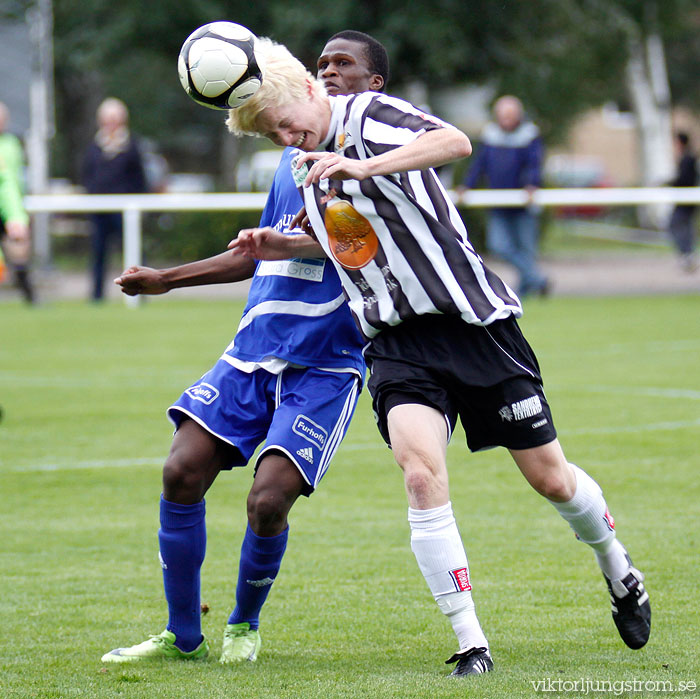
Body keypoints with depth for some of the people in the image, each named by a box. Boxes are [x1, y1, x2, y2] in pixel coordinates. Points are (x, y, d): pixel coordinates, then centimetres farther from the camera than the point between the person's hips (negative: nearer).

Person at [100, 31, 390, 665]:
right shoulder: (294, 156, 19)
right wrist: (166, 279, 29)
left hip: (326, 365, -6)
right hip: (251, 353, 6)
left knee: (269, 499, -17)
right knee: (182, 471, -8)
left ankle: (245, 625, 12)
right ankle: (182, 635, 7)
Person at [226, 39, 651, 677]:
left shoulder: (368, 116, -12)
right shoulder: (308, 166, 12)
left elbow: (456, 142, -33)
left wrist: (361, 168, -42)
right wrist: (277, 247, 15)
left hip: (474, 322, -5)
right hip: (397, 345, 5)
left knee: (550, 477, 6)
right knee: (422, 475, -20)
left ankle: (619, 572, 36)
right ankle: (471, 645, -17)